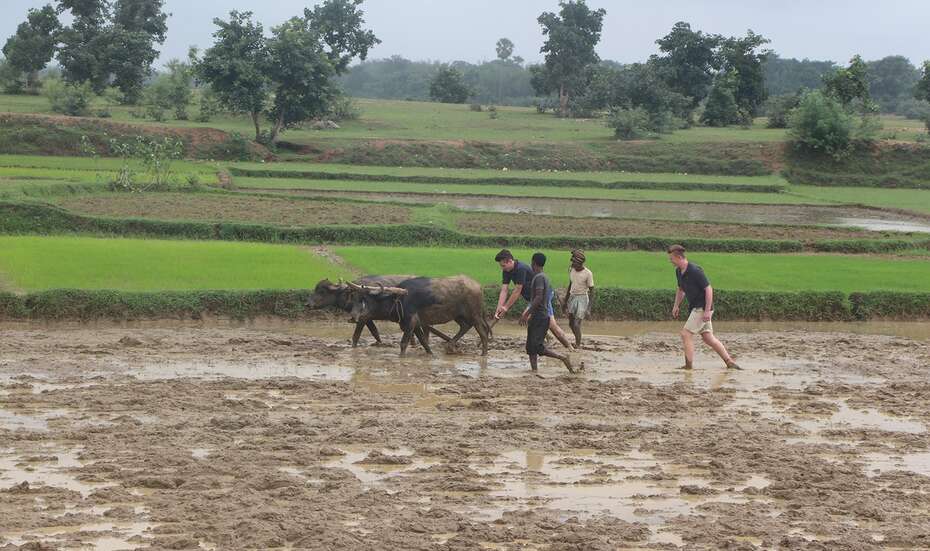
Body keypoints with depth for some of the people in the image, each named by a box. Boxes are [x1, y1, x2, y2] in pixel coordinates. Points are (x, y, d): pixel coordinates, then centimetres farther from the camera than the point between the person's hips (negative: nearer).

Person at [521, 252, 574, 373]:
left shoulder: (539, 277, -15)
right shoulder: (544, 277, 15)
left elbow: (539, 298, -24)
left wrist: (526, 314, -23)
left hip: (540, 317, -10)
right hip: (537, 317, 10)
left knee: (537, 346, -14)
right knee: (530, 347, 8)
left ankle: (563, 358, -11)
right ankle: (534, 370, 5)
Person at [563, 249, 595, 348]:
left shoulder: (588, 273, -14)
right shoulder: (571, 270, 4)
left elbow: (591, 291, -11)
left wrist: (589, 309, -17)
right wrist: (565, 302, 20)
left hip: (582, 299, -6)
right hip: (572, 298, 6)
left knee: (577, 325, -11)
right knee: (571, 324, 11)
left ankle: (578, 345, 1)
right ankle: (578, 341, 30)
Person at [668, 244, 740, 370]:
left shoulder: (695, 270, -20)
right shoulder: (678, 271, 7)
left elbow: (708, 289, -20)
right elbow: (681, 289, 25)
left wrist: (707, 311, -23)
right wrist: (676, 306, 16)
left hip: (703, 308, -9)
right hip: (696, 308, 9)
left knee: (686, 334, -11)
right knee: (708, 338, 9)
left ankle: (689, 365, -7)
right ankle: (730, 362, 13)